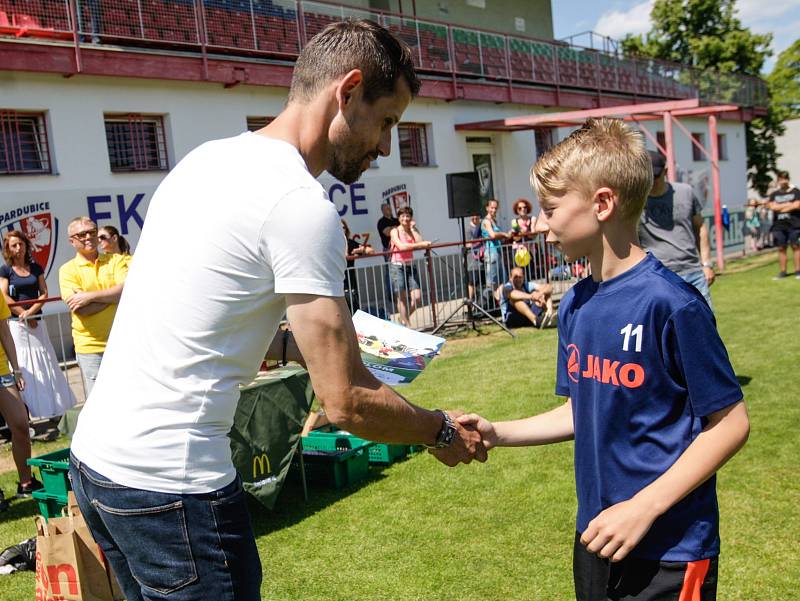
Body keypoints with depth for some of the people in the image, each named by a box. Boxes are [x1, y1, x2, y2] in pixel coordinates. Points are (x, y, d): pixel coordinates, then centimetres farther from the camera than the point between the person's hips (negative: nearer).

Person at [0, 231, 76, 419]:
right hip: (16, 323, -3)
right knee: (22, 365, -5)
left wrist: (31, 311, -11)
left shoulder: (36, 268, 9)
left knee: (44, 361, 5)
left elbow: (44, 293, 4)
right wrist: (24, 315, -10)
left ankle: (53, 407, 12)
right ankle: (24, 410, -4)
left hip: (37, 321, 3)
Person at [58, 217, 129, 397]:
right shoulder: (68, 270, 1)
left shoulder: (116, 260, 6)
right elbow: (79, 309, -12)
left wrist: (89, 296, -15)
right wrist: (113, 294, -9)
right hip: (90, 347, -2)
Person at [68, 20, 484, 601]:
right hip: (168, 482, -9)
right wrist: (443, 432, 0)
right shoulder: (303, 205, -19)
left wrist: (294, 343, 9)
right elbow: (346, 404, -17)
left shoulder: (209, 157, 8)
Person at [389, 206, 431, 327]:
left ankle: (404, 318, 20)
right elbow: (401, 246, -20)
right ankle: (407, 325, 6)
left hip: (410, 266, 5)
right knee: (402, 298, -4)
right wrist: (420, 244, -22)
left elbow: (420, 242, -8)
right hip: (397, 266, -4)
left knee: (417, 297, -2)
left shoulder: (413, 230, 11)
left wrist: (412, 228, -4)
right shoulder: (395, 231, -3)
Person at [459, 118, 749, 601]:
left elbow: (730, 422, -16)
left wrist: (643, 508, -20)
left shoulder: (669, 303, -21)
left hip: (669, 552, -7)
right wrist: (498, 433, 0)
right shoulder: (575, 304, 1)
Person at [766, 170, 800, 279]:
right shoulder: (774, 194, 10)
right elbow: (772, 207, -5)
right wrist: (789, 204, -6)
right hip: (779, 225, 3)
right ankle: (782, 271, 10)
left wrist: (780, 207, -7)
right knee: (781, 248, 5)